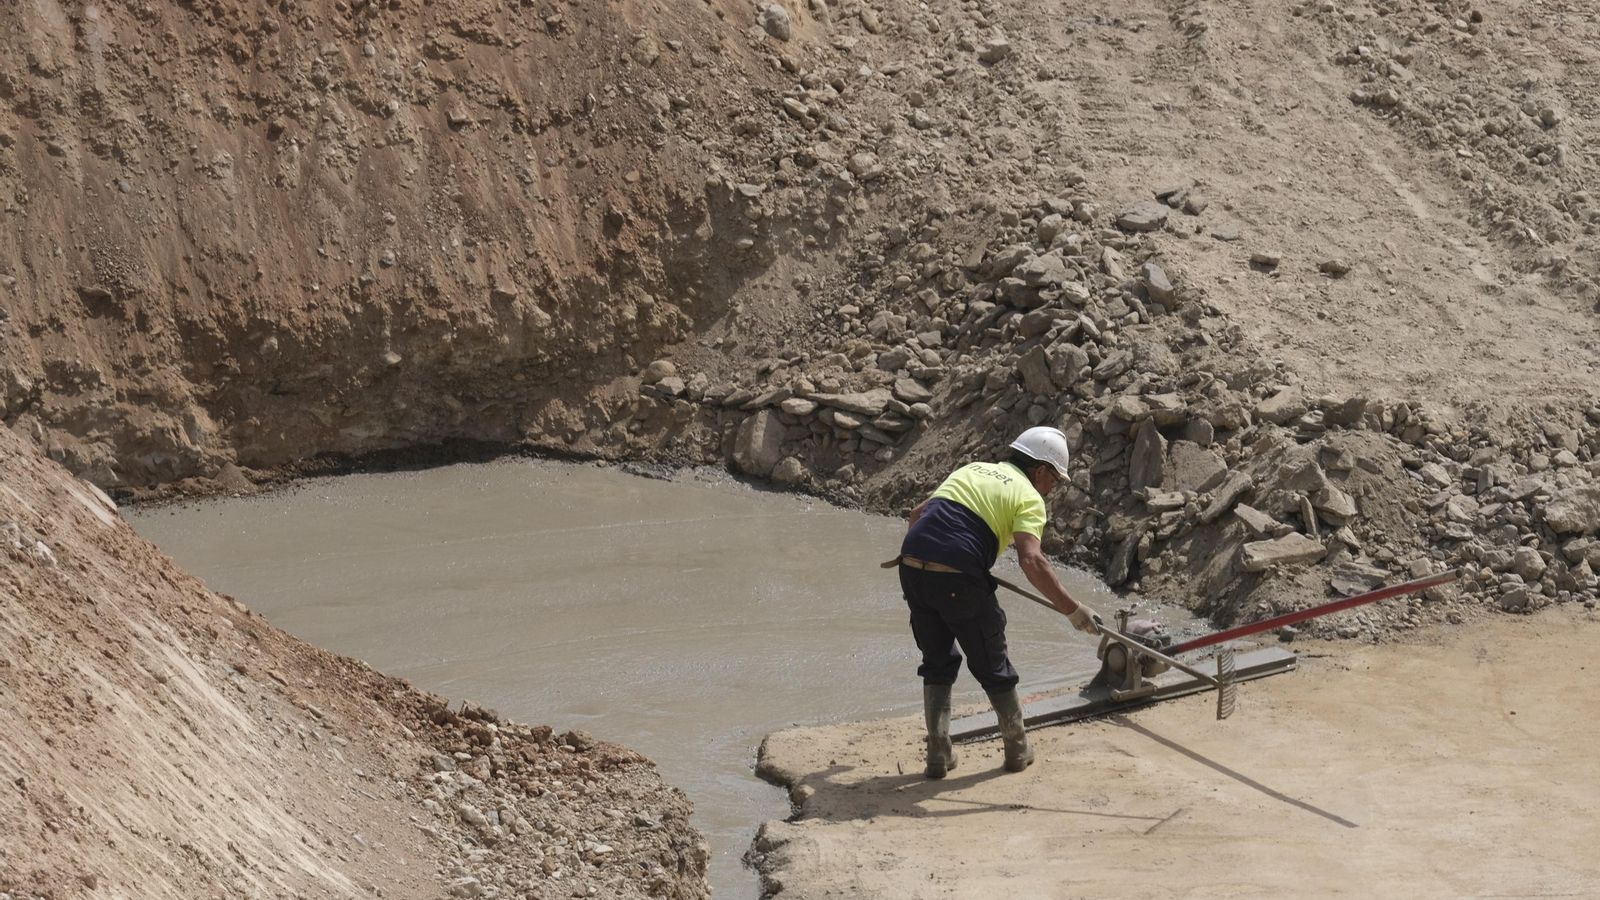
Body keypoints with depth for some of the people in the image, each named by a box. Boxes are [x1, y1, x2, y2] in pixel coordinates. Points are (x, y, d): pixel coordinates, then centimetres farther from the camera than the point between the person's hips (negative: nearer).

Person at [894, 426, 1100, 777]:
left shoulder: (972, 469, 23)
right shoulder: (1029, 497, 3)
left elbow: (918, 512, 31)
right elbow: (1031, 561, -14)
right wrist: (1073, 609, -11)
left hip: (912, 568, 6)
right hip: (958, 579, -6)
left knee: (937, 662, 21)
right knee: (992, 666, 13)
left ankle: (938, 753, 21)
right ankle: (1017, 749, 28)